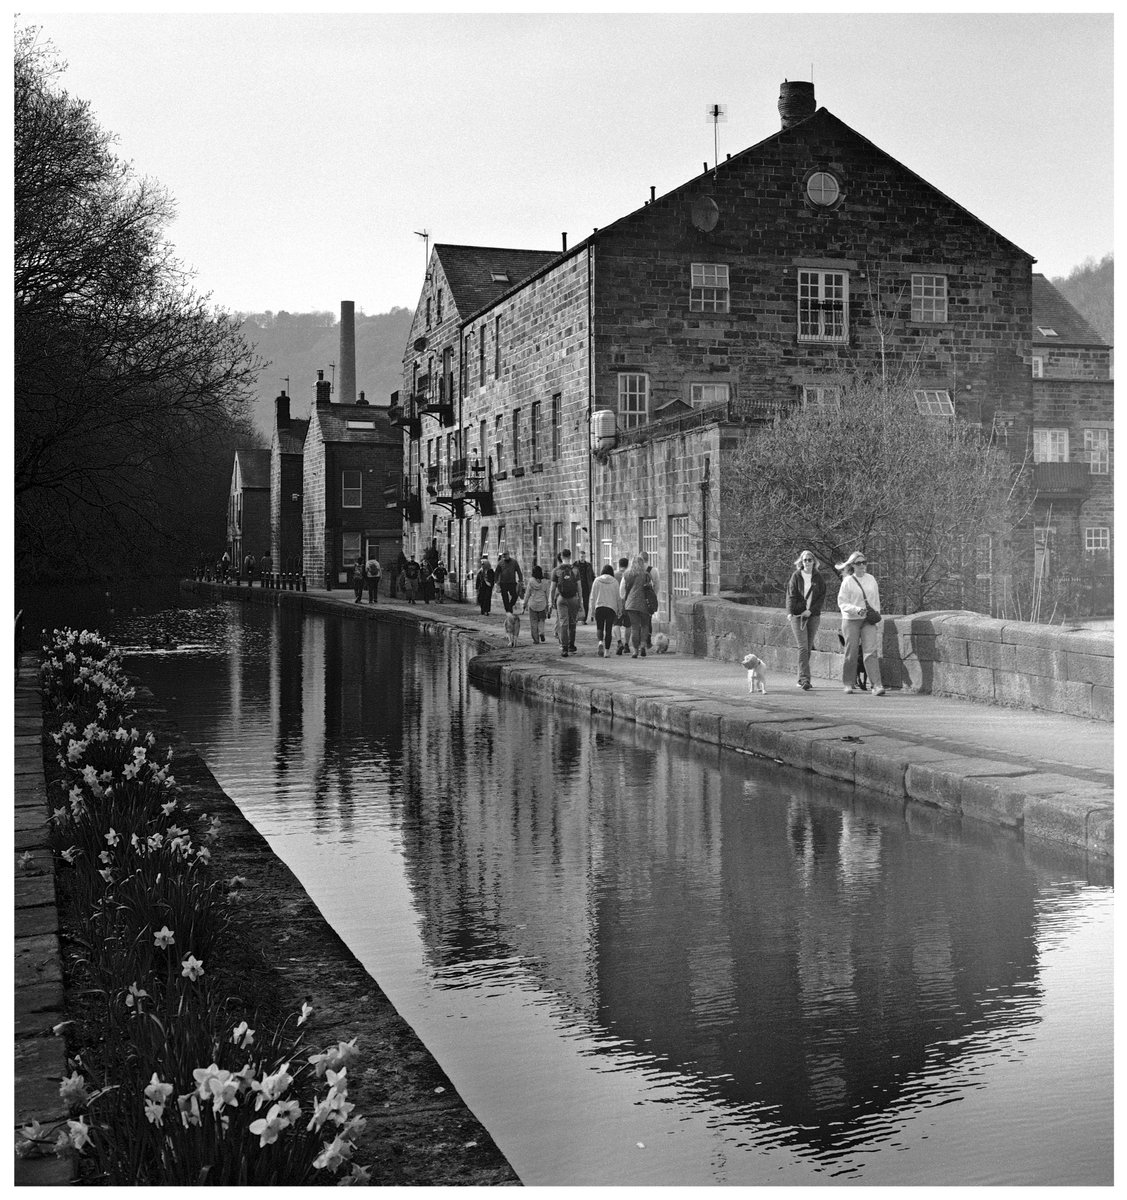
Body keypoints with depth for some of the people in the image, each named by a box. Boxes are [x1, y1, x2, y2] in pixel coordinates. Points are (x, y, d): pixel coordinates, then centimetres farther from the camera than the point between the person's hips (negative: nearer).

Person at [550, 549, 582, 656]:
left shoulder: (556, 570, -2)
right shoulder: (575, 569, 1)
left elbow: (553, 588, -1)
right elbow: (579, 586, 1)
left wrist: (551, 601, 7)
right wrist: (580, 599, 8)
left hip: (561, 598, -1)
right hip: (573, 598, 1)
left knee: (563, 623, -1)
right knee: (572, 623, 14)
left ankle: (565, 648, -8)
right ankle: (571, 646, 21)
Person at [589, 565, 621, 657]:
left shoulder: (597, 581, 3)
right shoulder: (615, 582, 2)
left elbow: (593, 596, 4)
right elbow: (618, 597, 5)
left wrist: (592, 608, 12)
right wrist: (618, 610, 12)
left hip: (599, 607, 0)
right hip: (611, 608, 0)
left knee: (599, 628, 13)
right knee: (608, 630, 5)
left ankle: (600, 642, -16)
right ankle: (607, 651, 3)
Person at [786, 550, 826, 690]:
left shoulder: (818, 578, 8)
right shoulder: (796, 576, 3)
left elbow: (822, 597, 4)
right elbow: (791, 595, -4)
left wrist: (811, 610, -10)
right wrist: (789, 612, -18)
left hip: (813, 616, 3)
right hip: (797, 615, -3)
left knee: (808, 647, 6)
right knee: (803, 647, -12)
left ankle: (801, 678, 17)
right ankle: (804, 679, -18)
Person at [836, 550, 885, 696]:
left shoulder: (871, 579, 9)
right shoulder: (847, 581, -3)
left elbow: (876, 600, 18)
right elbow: (842, 603, -5)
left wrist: (876, 616, 11)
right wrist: (857, 610, -19)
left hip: (868, 620, 2)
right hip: (851, 620, -2)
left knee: (871, 651, -9)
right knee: (851, 652, 3)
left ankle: (876, 685, -15)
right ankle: (848, 683, 18)